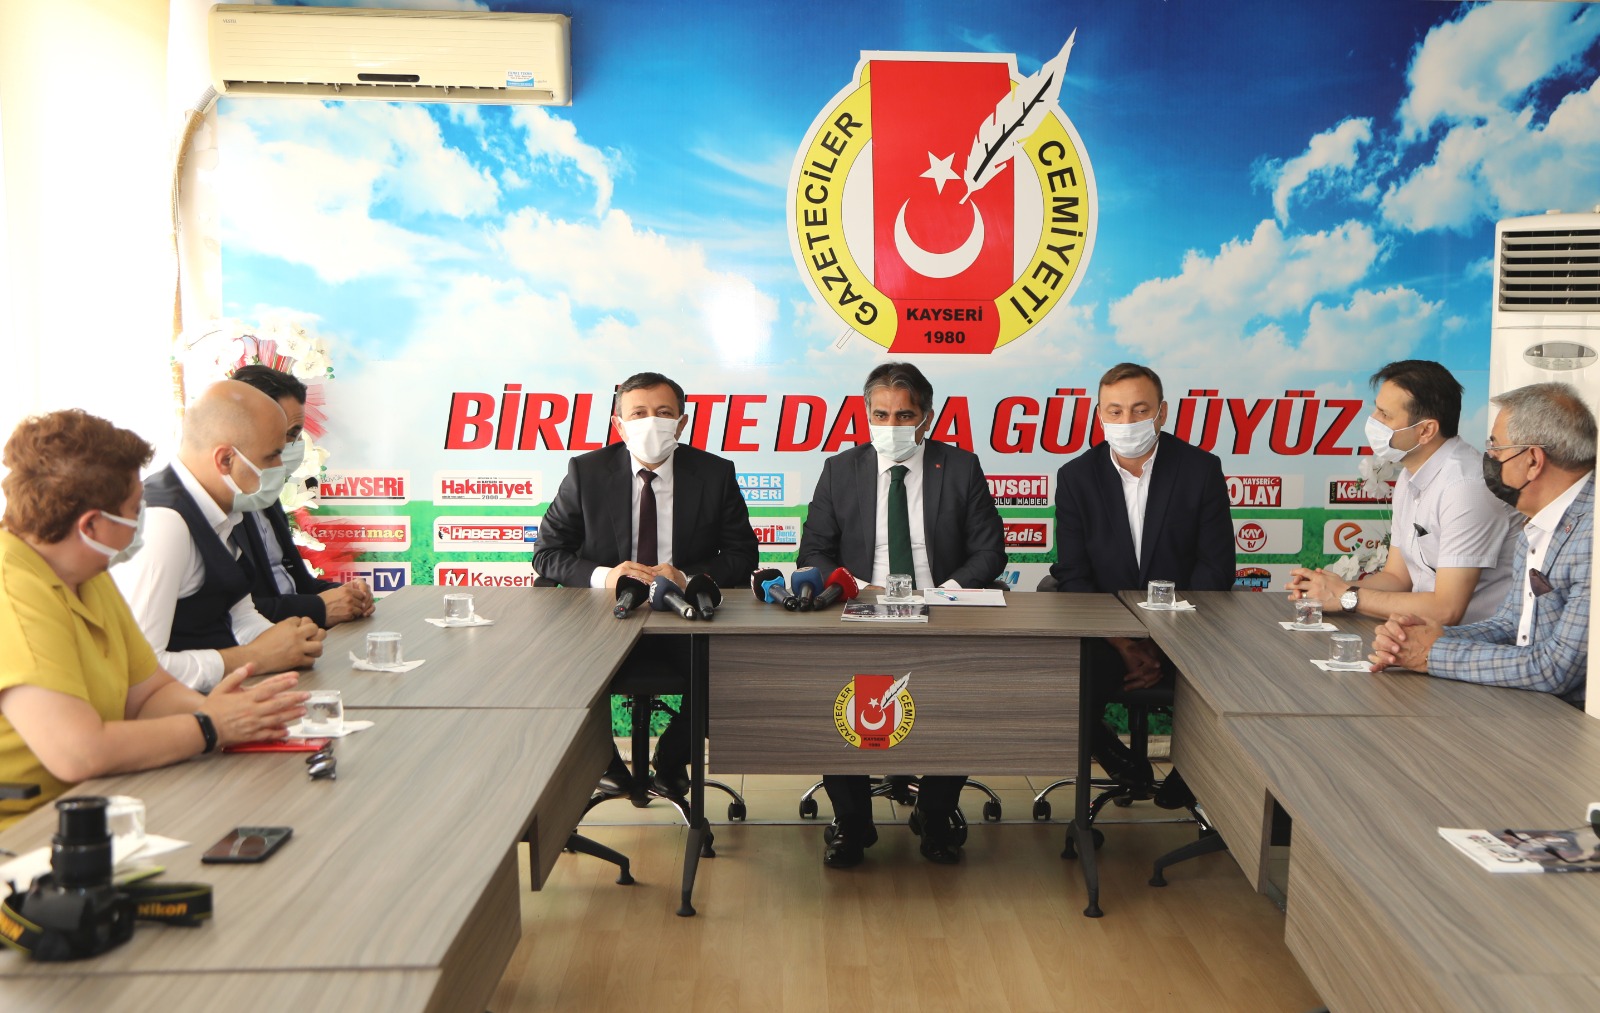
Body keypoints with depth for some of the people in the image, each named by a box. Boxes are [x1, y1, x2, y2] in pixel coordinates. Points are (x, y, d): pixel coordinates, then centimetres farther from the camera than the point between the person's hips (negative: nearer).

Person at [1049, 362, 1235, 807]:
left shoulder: (1202, 469, -2)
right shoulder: (1076, 476, 1)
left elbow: (1216, 568, -4)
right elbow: (1072, 574, -2)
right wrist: (1122, 645, -16)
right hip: (1104, 633, 0)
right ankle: (1126, 768, 4)